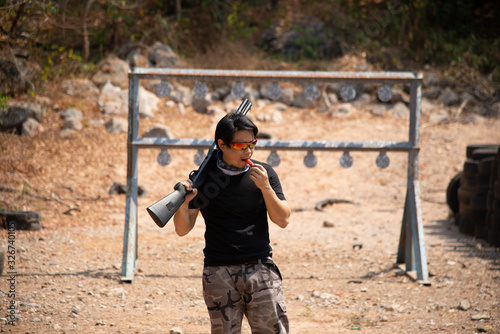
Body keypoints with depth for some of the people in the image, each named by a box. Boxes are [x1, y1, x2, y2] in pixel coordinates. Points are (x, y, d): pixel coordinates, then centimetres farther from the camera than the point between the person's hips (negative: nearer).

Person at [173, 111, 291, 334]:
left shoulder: (264, 173, 5)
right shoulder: (204, 178, 1)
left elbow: (283, 220, 0)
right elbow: (183, 229, 1)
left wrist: (265, 187, -13)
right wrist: (183, 204, -20)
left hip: (260, 268, 1)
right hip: (219, 272, -1)